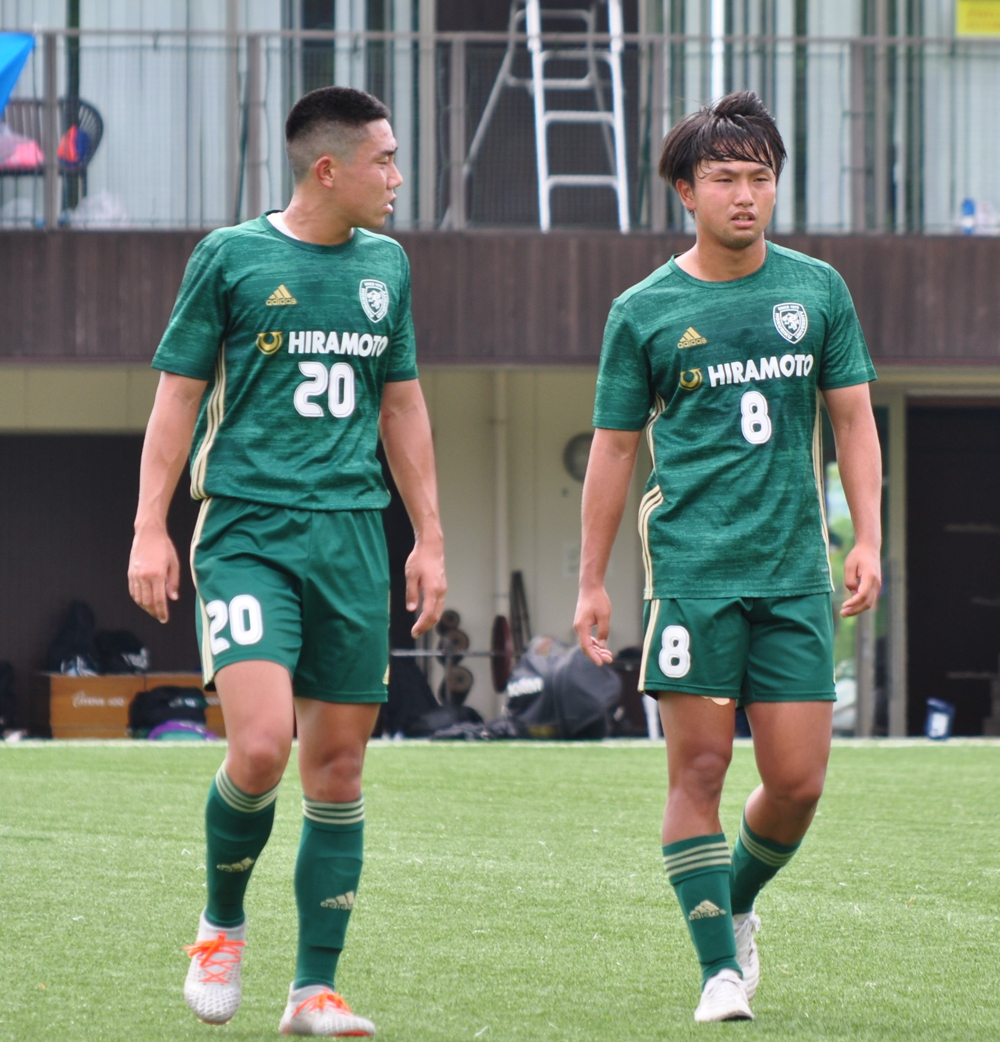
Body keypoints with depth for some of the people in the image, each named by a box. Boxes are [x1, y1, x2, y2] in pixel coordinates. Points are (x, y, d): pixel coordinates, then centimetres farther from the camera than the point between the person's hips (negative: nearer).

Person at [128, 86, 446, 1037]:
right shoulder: (230, 258, -2)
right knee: (261, 743, -19)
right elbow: (177, 394, 1)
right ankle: (222, 923, 9)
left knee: (338, 768, 3)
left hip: (353, 538, 5)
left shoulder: (387, 265, 12)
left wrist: (428, 537, 16)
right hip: (246, 531, -5)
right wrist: (150, 529, -5)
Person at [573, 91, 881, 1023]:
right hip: (690, 568, -2)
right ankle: (720, 965, 1)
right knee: (699, 768, -6)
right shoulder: (644, 310, 4)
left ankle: (735, 902, 27)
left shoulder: (817, 290, 9)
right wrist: (592, 582, 7)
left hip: (794, 570, 2)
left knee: (798, 781, -1)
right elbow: (614, 448, 8)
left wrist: (867, 539, 2)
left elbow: (853, 419, 13)